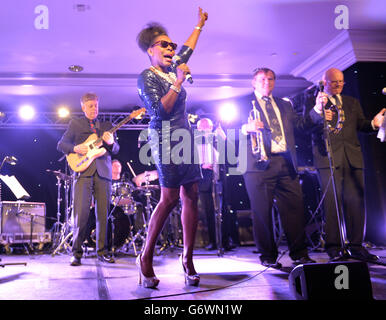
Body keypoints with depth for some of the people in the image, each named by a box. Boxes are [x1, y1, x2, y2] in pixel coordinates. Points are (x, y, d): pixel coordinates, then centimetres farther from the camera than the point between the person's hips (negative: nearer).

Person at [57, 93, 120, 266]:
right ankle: (76, 252, 1)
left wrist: (111, 142, -12)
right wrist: (75, 148, -13)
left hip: (103, 173, 2)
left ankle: (102, 251, 11)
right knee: (81, 213, -9)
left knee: (103, 214, 2)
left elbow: (116, 149, 11)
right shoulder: (75, 124, 15)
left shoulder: (107, 126, 19)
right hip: (84, 172, -2)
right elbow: (61, 144, 8)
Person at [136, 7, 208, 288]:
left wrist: (200, 24, 46)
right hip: (165, 138, -8)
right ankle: (146, 258, 1)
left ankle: (188, 259, 7)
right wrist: (179, 81, -13)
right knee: (170, 198, -12)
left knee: (191, 197, 1)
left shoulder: (172, 69, 18)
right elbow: (160, 110, -16)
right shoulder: (147, 76, -4)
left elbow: (187, 49, 37)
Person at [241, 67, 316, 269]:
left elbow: (301, 125, 19)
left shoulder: (284, 105, 25)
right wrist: (245, 128, -19)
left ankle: (299, 254, 11)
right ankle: (268, 256, 9)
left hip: (286, 163, 4)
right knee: (262, 211, -3)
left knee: (295, 207, 1)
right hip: (260, 163, -4)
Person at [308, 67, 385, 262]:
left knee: (356, 201, 1)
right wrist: (318, 109, -25)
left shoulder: (352, 103, 25)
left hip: (352, 158, 4)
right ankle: (333, 248, -1)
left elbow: (361, 125, 16)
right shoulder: (314, 101, 10)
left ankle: (356, 246, 10)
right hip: (328, 158, -4)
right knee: (332, 201, -8)